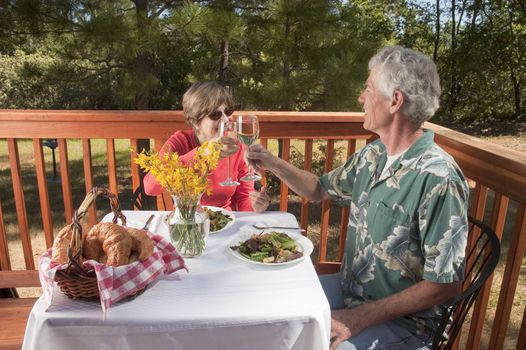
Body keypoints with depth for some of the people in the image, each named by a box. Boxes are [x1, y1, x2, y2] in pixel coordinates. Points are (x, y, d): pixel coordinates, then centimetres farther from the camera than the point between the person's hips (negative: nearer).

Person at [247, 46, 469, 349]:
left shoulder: (438, 179, -26)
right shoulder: (372, 155, -2)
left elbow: (446, 285, -22)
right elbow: (321, 190, 14)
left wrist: (361, 318, -21)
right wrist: (273, 164, 1)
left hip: (401, 320, -6)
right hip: (348, 289, 7)